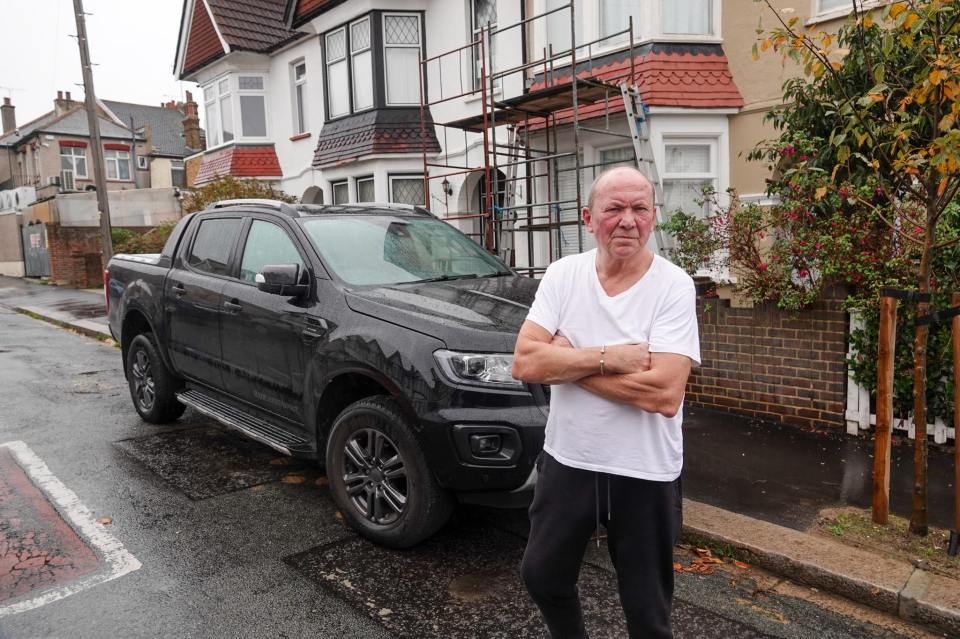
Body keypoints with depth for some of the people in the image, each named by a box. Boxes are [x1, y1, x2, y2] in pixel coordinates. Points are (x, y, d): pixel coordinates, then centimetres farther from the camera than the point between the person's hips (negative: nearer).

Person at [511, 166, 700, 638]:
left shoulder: (674, 286, -14)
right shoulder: (563, 274, -4)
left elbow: (664, 395, -26)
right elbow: (525, 363, -14)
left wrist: (566, 359, -19)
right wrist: (607, 357, -22)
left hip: (644, 474, -3)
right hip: (566, 460, 4)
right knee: (541, 576, 23)